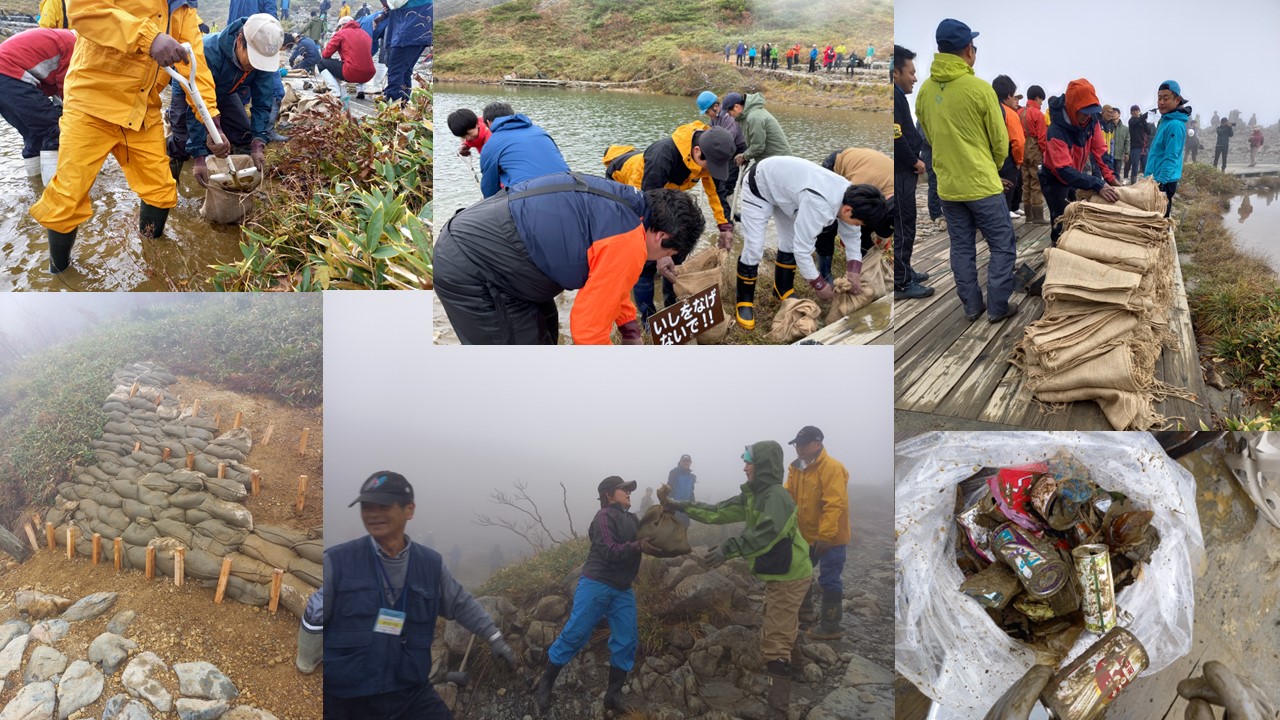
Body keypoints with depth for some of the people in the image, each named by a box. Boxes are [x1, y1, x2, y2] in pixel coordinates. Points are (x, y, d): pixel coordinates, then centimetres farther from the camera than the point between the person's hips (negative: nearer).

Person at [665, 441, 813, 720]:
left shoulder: (777, 496, -21)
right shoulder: (753, 496, 10)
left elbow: (766, 533, -36)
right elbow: (719, 512, 9)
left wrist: (728, 549, -39)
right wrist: (682, 507, 6)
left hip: (790, 576, -10)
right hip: (779, 574, 10)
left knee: (776, 643, -11)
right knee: (781, 636, 24)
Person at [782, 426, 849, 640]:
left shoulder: (831, 468, -20)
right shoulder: (796, 468, 7)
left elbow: (835, 505, -25)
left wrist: (825, 536, -28)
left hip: (829, 538, -8)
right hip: (806, 534, 8)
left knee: (829, 580, -1)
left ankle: (831, 626, 9)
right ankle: (804, 610, 40)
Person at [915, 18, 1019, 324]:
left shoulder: (925, 90, -2)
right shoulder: (980, 88, -16)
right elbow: (1000, 141, -6)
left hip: (947, 185, 5)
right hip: (981, 184, -5)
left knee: (962, 248, 15)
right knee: (1002, 246, 9)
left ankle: (972, 306, 22)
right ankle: (997, 307, 14)